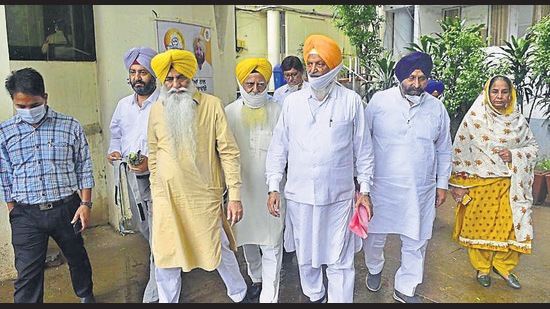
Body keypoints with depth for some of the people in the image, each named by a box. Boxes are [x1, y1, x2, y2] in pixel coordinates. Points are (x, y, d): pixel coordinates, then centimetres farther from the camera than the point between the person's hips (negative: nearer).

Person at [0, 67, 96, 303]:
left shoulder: (70, 126, -5)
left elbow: (84, 168, -1)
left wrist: (86, 204, -5)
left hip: (66, 209, 1)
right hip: (25, 215, 0)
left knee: (77, 256, 20)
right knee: (27, 274, 2)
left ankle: (86, 295, 46)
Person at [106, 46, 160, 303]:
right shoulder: (123, 105, 8)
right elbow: (116, 134, 20)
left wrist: (152, 162, -28)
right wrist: (114, 152, 0)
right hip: (132, 176, 7)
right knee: (143, 228, 23)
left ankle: (154, 295, 13)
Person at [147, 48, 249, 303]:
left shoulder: (211, 105, -5)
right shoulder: (157, 110, 6)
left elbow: (229, 152, -7)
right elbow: (153, 156, 13)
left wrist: (235, 195, -10)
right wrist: (154, 194, 14)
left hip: (204, 196, -3)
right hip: (166, 197, 3)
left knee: (218, 249, 11)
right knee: (165, 257, 11)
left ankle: (238, 295, 37)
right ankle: (167, 300, 36)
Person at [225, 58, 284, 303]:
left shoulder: (277, 111, -4)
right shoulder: (230, 112, 1)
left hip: (271, 187, -3)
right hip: (241, 187, 3)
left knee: (271, 245, 0)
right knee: (247, 237, 20)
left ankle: (269, 296, 14)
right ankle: (256, 278, 44)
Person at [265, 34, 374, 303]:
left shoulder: (351, 101, -2)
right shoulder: (292, 101, 4)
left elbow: (363, 148, 3)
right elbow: (278, 147, 6)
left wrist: (364, 189, 2)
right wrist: (273, 187, 1)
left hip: (339, 195, -2)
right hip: (298, 194, 3)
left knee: (340, 261, 6)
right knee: (305, 255, 18)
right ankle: (314, 296, 42)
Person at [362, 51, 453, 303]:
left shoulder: (436, 107, 3)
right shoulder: (380, 101, -5)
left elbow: (443, 150, 12)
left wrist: (442, 184, 11)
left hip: (421, 189, 2)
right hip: (382, 186, -2)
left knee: (415, 242, 11)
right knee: (374, 235, 12)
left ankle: (405, 288, 32)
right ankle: (374, 268, 44)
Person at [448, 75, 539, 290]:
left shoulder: (518, 120, 4)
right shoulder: (475, 118, -5)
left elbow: (533, 147, 11)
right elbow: (460, 151, -6)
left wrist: (514, 155, -11)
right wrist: (458, 184, -7)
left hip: (509, 185, 3)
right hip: (479, 184, -3)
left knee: (510, 224, 4)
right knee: (479, 225, 7)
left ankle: (503, 266, 28)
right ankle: (482, 268, 27)